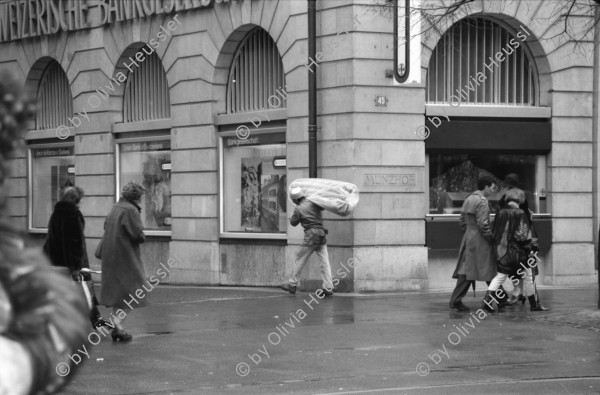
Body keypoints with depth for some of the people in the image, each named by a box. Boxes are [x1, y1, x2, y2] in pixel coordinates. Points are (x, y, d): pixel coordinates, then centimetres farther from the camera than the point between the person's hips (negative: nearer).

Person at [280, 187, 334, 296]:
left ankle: (292, 285, 15)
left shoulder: (298, 209, -7)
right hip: (322, 235, 5)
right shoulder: (314, 203, 5)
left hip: (311, 235, -5)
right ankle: (328, 288, -4)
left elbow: (293, 222, 6)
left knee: (299, 261, 8)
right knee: (325, 262, 2)